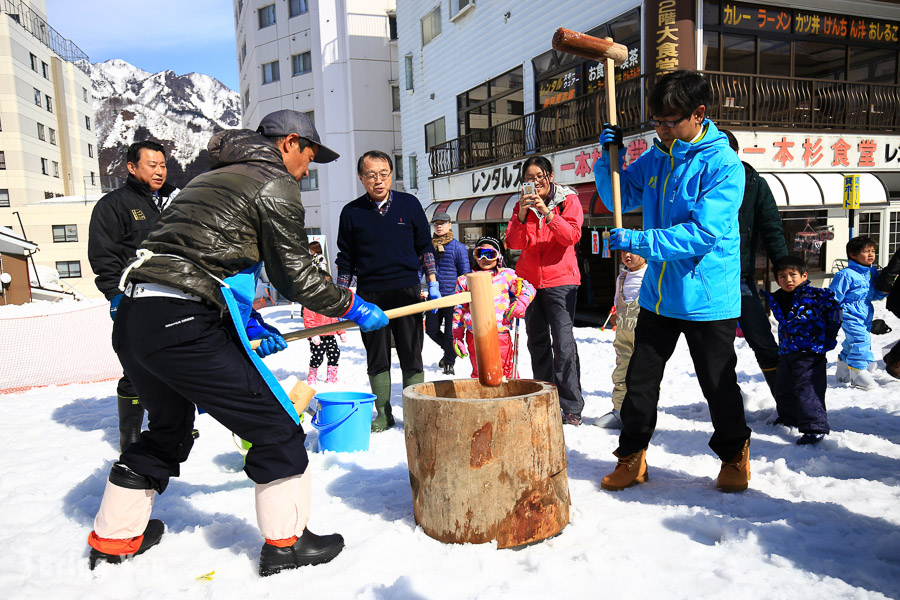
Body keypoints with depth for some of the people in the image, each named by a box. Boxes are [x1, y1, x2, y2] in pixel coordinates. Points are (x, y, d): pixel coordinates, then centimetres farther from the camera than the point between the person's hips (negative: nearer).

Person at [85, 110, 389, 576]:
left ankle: (113, 539, 42)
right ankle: (286, 543, 14)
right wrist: (355, 307, 11)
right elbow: (295, 278, -3)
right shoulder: (274, 184, 0)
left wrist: (246, 324, 24)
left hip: (131, 322, 10)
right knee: (274, 426, 3)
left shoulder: (211, 178, 26)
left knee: (167, 429, 28)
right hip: (180, 327, -10)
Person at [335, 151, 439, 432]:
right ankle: (383, 414, 21)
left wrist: (433, 283, 3)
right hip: (369, 293, 1)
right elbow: (345, 259, 9)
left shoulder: (409, 204, 3)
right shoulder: (352, 212, 2)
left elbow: (425, 247, 9)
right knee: (376, 359, 9)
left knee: (411, 357, 4)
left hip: (406, 290, 0)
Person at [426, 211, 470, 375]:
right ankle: (449, 350, 34)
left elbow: (465, 274, 0)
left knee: (450, 332, 1)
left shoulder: (458, 247, -3)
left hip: (452, 295, -4)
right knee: (431, 330, 8)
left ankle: (449, 363, 20)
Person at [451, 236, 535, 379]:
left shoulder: (507, 275, 7)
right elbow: (459, 310, 13)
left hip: (500, 334, -1)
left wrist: (520, 305, -9)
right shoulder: (465, 280, 12)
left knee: (506, 372, 0)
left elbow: (528, 289, 11)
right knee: (479, 373, 10)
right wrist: (457, 337, 9)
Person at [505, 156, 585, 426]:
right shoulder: (523, 205, 11)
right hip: (529, 280, 4)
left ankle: (571, 407, -6)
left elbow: (572, 236, -13)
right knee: (537, 343, 8)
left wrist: (547, 213, -24)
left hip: (560, 280, -4)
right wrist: (522, 215, -15)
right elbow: (513, 243, -1)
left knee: (563, 343, -12)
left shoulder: (568, 200, 1)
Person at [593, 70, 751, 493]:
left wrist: (640, 241, -28)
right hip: (658, 294, 6)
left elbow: (704, 233, -24)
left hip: (707, 298, -5)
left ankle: (734, 456, 35)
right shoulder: (655, 159, 6)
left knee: (718, 385, 10)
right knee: (640, 379, 10)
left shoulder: (723, 165, -14)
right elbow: (618, 198, 16)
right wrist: (609, 157, -2)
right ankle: (631, 458, 26)